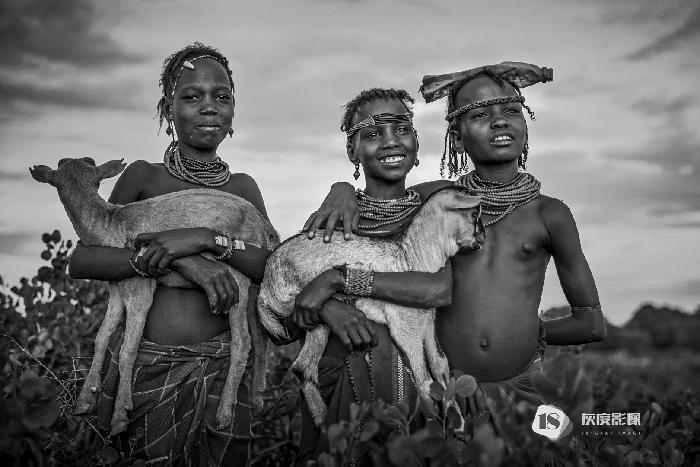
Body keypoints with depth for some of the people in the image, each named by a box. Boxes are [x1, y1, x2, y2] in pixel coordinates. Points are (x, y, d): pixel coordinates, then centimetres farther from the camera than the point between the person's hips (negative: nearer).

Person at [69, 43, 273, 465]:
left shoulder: (242, 187, 9)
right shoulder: (143, 176, 4)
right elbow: (81, 261, -6)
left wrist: (206, 239, -20)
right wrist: (180, 259, -19)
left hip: (222, 367, 1)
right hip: (144, 364, -1)